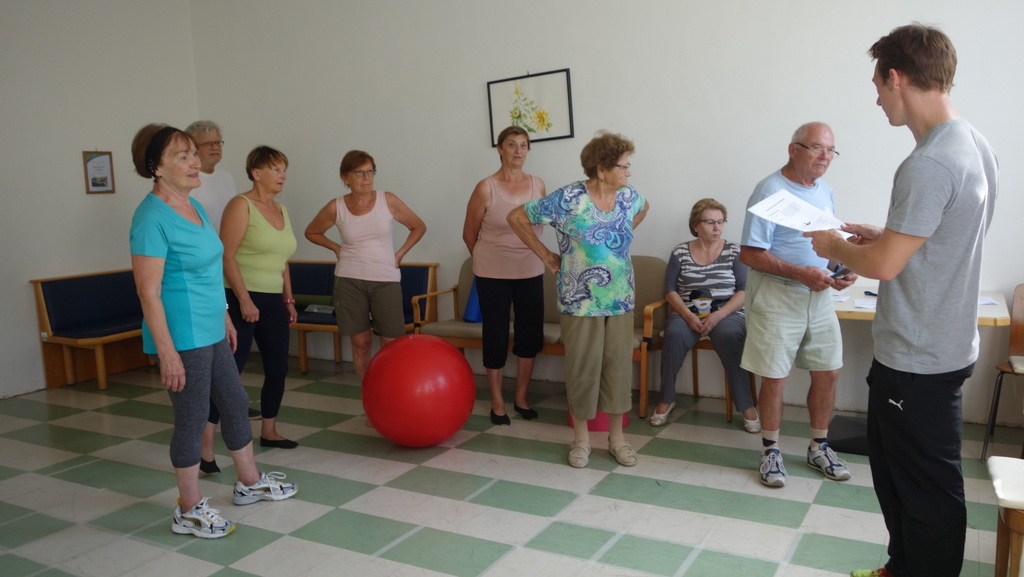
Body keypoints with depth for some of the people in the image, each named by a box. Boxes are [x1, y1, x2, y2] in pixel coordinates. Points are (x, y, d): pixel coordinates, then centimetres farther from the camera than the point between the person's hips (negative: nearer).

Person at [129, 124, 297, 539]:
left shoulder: (194, 206, 9)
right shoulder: (152, 218, -18)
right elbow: (149, 292, -20)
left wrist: (224, 317, 21)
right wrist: (167, 353, -22)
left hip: (210, 332, 9)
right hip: (183, 338, -9)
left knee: (236, 405, 18)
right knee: (192, 420, 3)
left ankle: (250, 483, 36)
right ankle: (189, 510, 21)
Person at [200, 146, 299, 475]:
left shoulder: (281, 210, 13)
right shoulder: (241, 205, -9)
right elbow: (226, 255, -15)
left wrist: (289, 300, 16)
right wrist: (244, 299, -20)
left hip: (272, 301, 8)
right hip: (241, 299, -8)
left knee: (278, 367, 12)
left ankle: (269, 432, 28)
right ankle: (205, 446, -6)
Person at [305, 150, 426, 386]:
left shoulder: (388, 201, -3)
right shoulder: (336, 207, -1)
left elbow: (418, 227, 9)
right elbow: (311, 232, 16)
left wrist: (400, 253, 2)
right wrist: (337, 248, 5)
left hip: (386, 280, 0)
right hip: (349, 281, 1)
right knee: (360, 342, 6)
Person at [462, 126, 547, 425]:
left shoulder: (538, 184, 3)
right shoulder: (486, 188, -9)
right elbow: (469, 234, 1)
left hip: (530, 273, 4)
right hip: (493, 275, -4)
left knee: (530, 335, 7)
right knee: (496, 336, 4)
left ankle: (521, 397, 26)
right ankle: (497, 402, 19)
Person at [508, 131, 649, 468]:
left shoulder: (628, 196, 1)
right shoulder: (568, 200, -14)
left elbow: (642, 209, 27)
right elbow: (517, 217, -7)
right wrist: (546, 256, -4)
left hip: (621, 301, 4)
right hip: (580, 302, -4)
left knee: (619, 365, 9)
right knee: (583, 368, 5)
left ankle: (617, 437, 24)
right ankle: (581, 438, 22)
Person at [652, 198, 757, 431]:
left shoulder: (734, 251, 5)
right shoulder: (680, 252, 8)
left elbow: (744, 291, -1)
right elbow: (670, 290, 4)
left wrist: (718, 316, -15)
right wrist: (689, 316, -13)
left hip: (727, 314, -1)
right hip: (687, 314, 1)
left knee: (729, 336, -35)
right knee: (674, 334, -32)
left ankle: (746, 406, -23)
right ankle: (666, 400, -14)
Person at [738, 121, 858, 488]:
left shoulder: (825, 191, 10)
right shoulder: (770, 191, -14)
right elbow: (749, 254, -18)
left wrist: (844, 270, -1)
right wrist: (799, 273, -24)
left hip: (818, 297, 7)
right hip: (776, 297, -7)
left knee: (827, 373, 10)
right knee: (774, 379, 2)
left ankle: (819, 448, 28)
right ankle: (771, 452, 19)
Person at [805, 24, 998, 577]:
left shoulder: (929, 164, -25)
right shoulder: (974, 144, 7)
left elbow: (884, 265, -24)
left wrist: (835, 246, -6)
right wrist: (885, 235, 13)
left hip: (918, 360, -10)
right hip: (944, 344, 10)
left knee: (927, 489, 6)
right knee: (893, 468, 24)